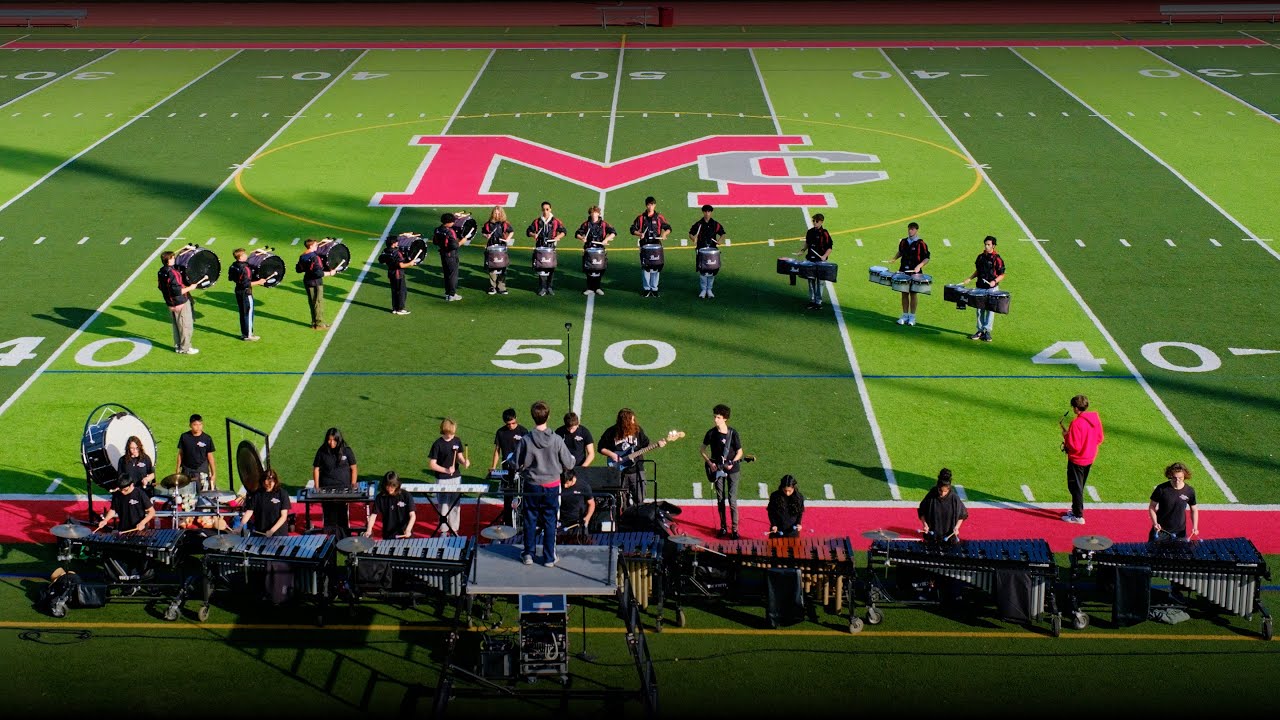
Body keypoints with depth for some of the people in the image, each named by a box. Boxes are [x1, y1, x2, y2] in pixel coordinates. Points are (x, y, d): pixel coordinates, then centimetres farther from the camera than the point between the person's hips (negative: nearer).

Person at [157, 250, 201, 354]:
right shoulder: (172, 273, -25)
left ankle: (177, 346, 28)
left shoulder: (161, 272, 1)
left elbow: (161, 287, 13)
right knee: (186, 326, 3)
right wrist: (190, 287, -15)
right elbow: (178, 291, -27)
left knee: (176, 326, 20)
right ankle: (185, 348, 9)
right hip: (181, 304, -9)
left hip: (170, 303, 9)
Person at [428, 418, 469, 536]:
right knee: (443, 505, 3)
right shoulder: (438, 444, -12)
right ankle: (443, 530, 15)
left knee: (455, 505, 10)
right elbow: (431, 465, -11)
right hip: (442, 480, -4)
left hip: (456, 478, 4)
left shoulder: (457, 441, 1)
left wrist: (464, 462, -11)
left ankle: (454, 529, 21)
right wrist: (446, 470, -21)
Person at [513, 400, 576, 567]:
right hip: (552, 486, 0)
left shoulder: (526, 440, -15)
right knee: (550, 522, 9)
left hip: (532, 486, 0)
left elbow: (518, 464, -8)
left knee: (530, 520, 13)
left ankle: (528, 555, 20)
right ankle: (549, 558, 14)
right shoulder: (556, 440, -14)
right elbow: (568, 464, -7)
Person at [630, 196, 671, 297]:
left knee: (656, 268, 1)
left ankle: (654, 288, 9)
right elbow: (633, 229, 6)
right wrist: (639, 234, -13)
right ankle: (647, 288, 10)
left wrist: (664, 234, -14)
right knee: (645, 267, 2)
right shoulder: (640, 217, 4)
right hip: (644, 245, 0)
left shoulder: (659, 217, 3)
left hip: (656, 245, 0)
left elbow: (668, 228, 6)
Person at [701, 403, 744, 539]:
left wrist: (732, 463, -17)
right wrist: (709, 463, -5)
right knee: (720, 499, 8)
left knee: (732, 500, -5)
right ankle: (723, 527, 18)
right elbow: (702, 450, 8)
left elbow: (739, 452, -1)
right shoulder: (711, 433, -3)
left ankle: (734, 529, 1)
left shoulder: (733, 433, -9)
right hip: (717, 469, 3)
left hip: (732, 469, -3)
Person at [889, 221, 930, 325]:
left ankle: (912, 317, 10)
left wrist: (919, 266, -20)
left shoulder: (921, 244, -8)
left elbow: (926, 258, -6)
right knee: (904, 294, 8)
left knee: (913, 294, 2)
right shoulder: (903, 242, 6)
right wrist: (894, 259, 9)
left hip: (914, 273, -4)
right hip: (903, 272, 4)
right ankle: (905, 315, 17)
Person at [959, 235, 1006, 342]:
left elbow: (1002, 275, -6)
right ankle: (980, 330, 18)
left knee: (990, 309, 1)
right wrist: (970, 278, 8)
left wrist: (995, 281, -22)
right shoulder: (981, 257, 7)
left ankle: (987, 331, 7)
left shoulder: (997, 259, -9)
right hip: (980, 287, 5)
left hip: (992, 288, -5)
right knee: (980, 309, 9)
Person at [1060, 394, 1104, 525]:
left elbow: (1074, 446, -25)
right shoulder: (1096, 419, -2)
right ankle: (1076, 509, 33)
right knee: (1080, 486, 22)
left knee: (1075, 487, 3)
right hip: (1089, 459, 8)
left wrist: (1066, 436, -11)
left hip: (1077, 460, -8)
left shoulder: (1077, 423, -26)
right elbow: (1099, 439, 7)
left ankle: (1078, 516, 7)